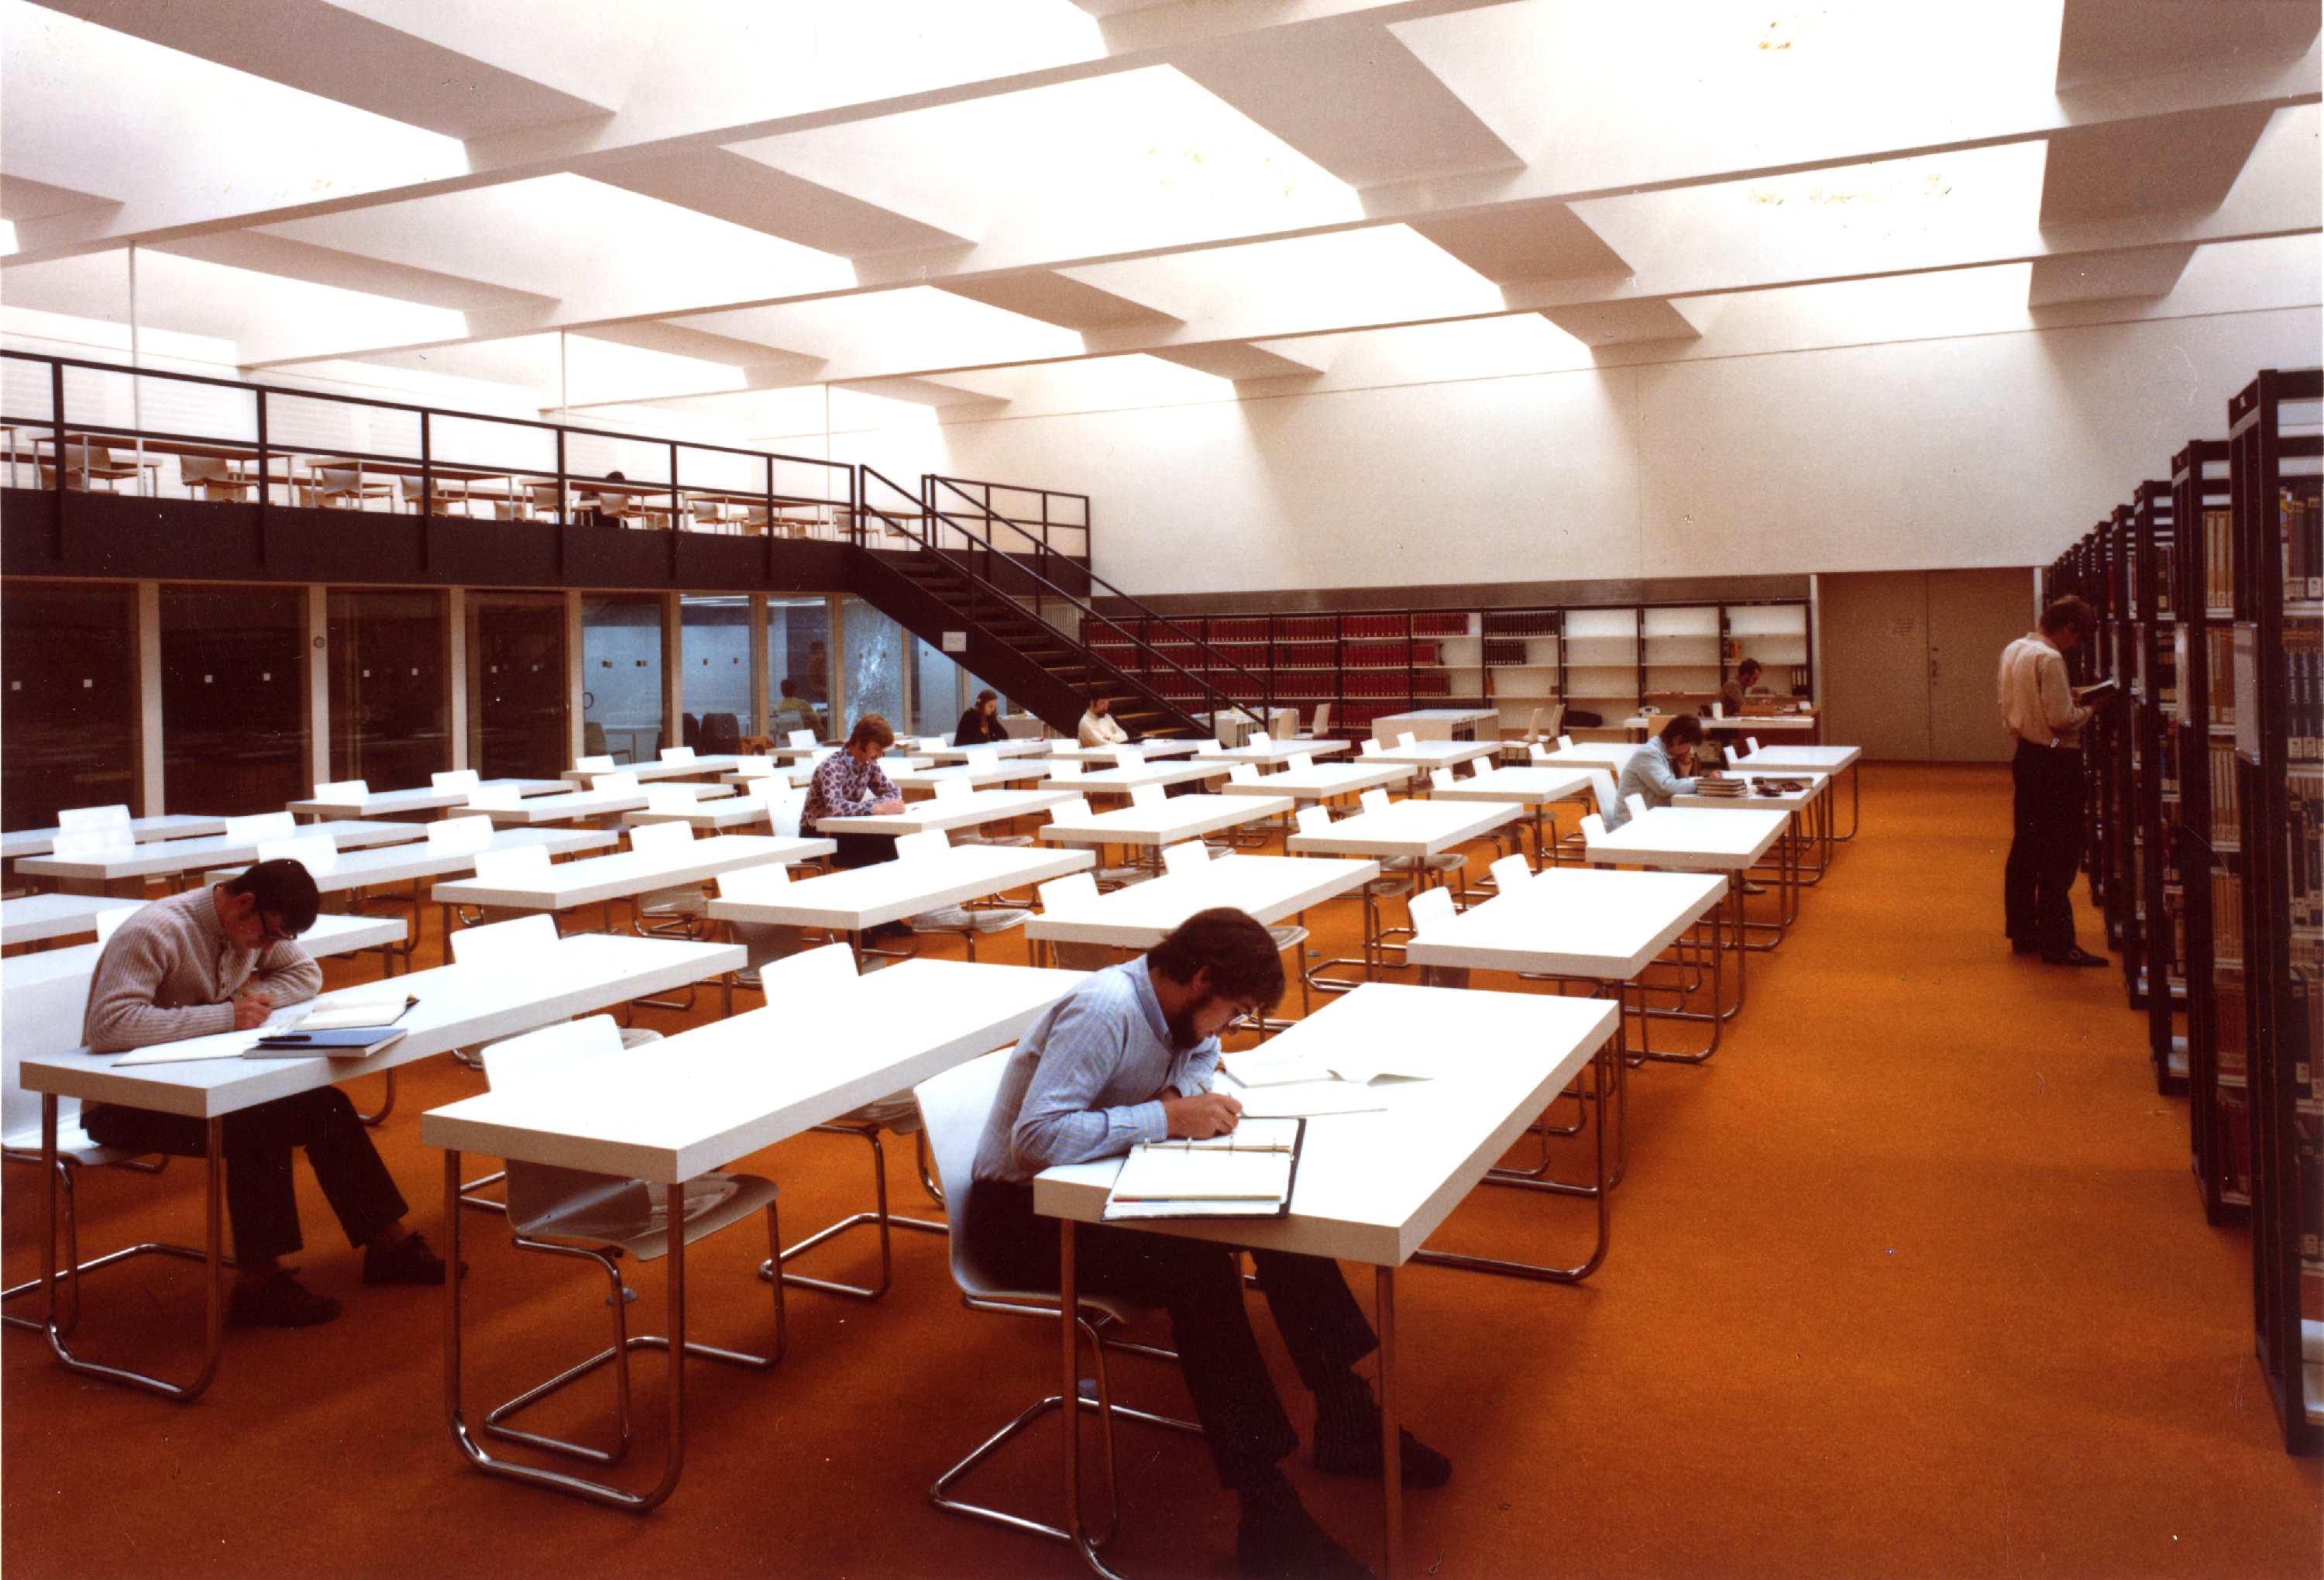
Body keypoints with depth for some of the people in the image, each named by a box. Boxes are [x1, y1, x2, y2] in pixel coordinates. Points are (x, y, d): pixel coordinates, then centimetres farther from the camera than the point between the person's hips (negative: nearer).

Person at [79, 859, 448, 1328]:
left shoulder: (256, 926, 2)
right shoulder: (153, 933, -23)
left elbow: (306, 973, 14)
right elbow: (107, 1025, -34)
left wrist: (255, 997, -8)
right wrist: (224, 1016, -33)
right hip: (125, 1104, -8)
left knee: (324, 1107, -9)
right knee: (255, 1126, -30)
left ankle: (389, 1243, 0)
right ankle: (260, 1284, -20)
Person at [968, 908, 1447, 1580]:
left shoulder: (1177, 1011, 0)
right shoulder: (1104, 1011, -26)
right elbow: (1035, 1138, -34)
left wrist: (1196, 1095, -6)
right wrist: (1166, 1115, -32)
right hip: (1022, 1214, -9)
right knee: (1200, 1273, -29)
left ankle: (1344, 1418, 3)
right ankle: (1267, 1512, -23)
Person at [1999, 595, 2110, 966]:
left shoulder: (2012, 651, 9)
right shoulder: (2049, 659, -18)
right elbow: (2062, 720, -22)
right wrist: (2089, 708, -3)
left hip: (2025, 756, 9)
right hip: (2054, 762, -9)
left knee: (2024, 849, 14)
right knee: (2059, 854, -4)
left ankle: (2022, 933, 21)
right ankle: (2057, 943, -1)